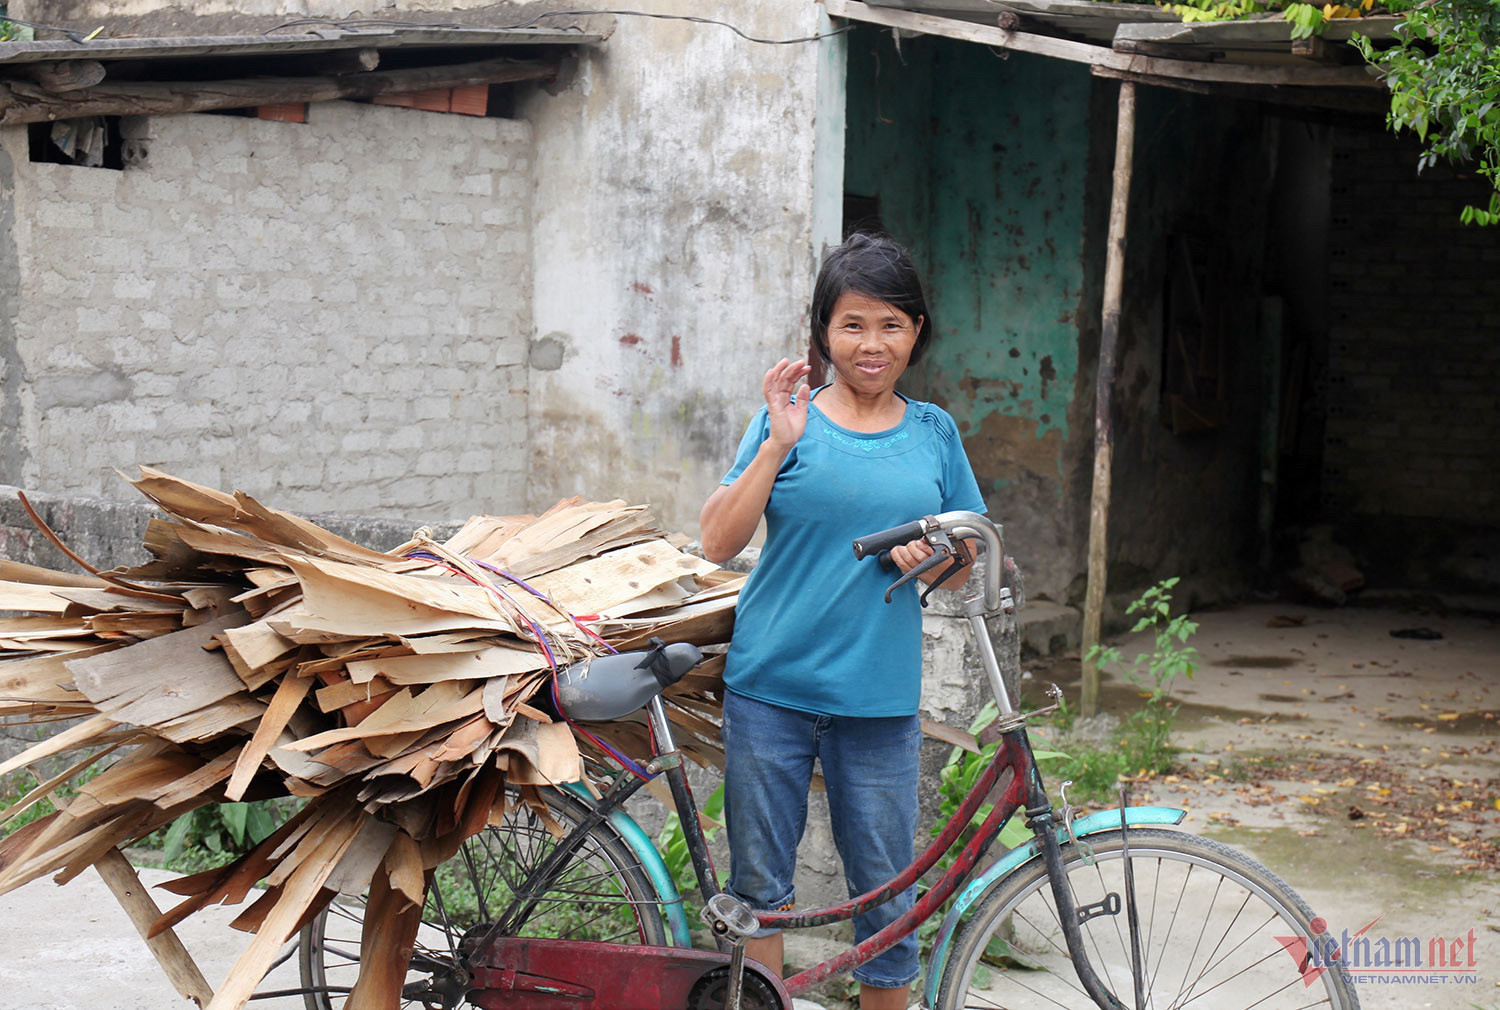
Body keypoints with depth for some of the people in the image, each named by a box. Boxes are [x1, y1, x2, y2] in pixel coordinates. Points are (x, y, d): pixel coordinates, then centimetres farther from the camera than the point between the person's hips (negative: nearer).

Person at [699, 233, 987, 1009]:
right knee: (759, 882, 8)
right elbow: (717, 542, -7)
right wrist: (777, 446, -16)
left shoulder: (934, 433, 8)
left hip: (880, 696, 2)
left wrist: (934, 558, -7)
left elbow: (964, 572, 15)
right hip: (769, 685, -1)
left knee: (887, 894, 6)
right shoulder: (790, 419, 1)